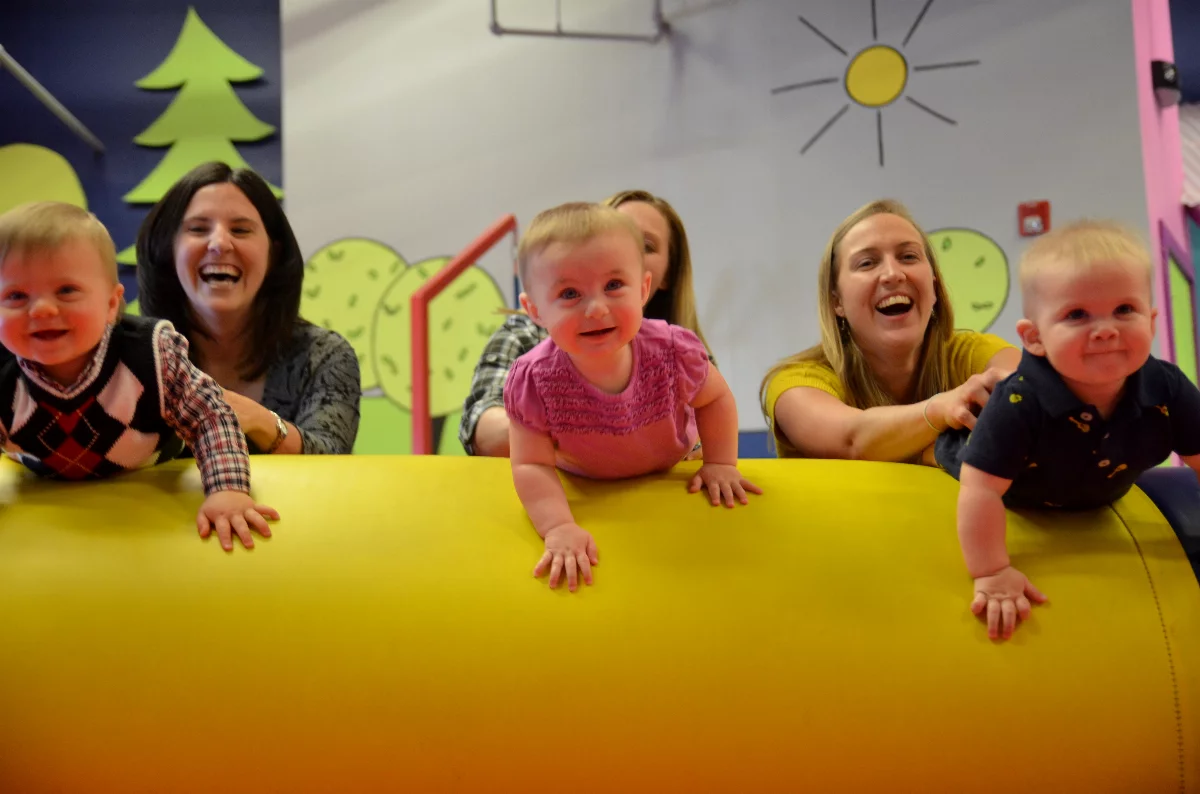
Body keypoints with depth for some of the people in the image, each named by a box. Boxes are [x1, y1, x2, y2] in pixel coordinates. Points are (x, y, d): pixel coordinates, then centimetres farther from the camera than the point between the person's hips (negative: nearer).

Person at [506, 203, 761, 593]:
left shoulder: (674, 352, -34)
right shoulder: (533, 382, -37)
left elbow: (715, 399, -12)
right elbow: (532, 466, -29)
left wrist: (721, 465, -13)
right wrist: (559, 528, -43)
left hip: (673, 468, 1)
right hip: (585, 487, -1)